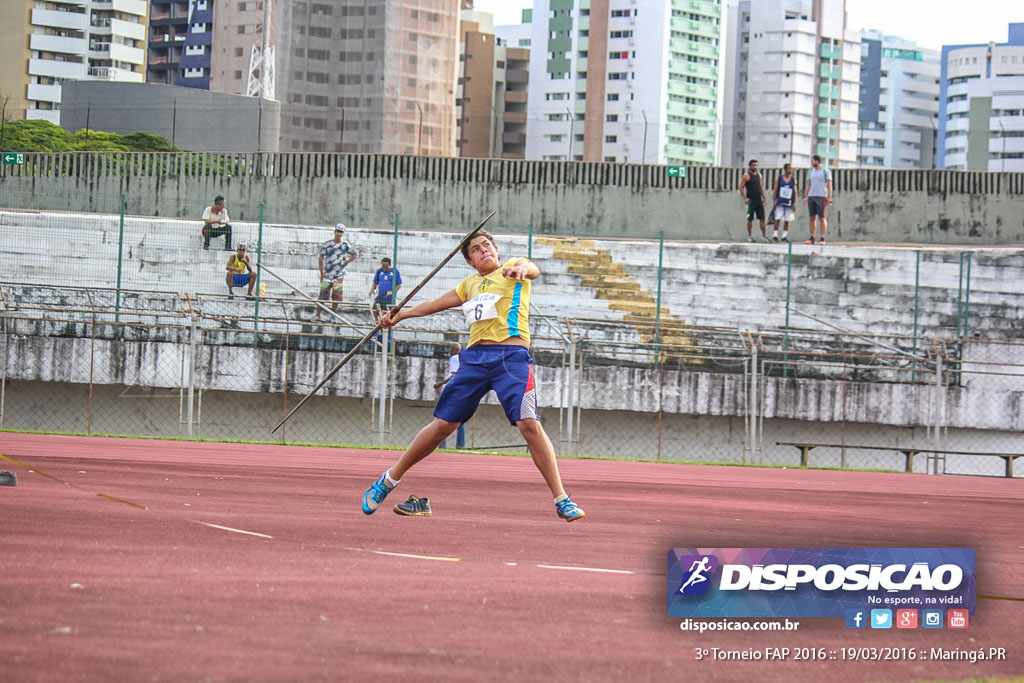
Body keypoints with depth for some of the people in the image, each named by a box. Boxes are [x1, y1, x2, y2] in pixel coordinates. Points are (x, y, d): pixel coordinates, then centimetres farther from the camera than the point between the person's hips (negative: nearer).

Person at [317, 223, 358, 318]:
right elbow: (321, 258, 4)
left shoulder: (345, 245, 4)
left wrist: (347, 262, 1)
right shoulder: (327, 244, 1)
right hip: (327, 274, -1)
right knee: (323, 295, -6)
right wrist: (322, 273, -2)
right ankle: (317, 315, -4)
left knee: (337, 297, 3)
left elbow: (356, 254, 14)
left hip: (339, 275, 1)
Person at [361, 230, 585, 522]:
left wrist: (522, 268, -37)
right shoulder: (470, 283, 25)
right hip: (475, 356, 4)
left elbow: (533, 269, -13)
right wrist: (402, 314, 35)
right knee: (443, 424, 5)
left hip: (511, 355, -4)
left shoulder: (513, 268, 10)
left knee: (529, 423, -19)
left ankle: (561, 499, -14)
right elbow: (438, 303, 35)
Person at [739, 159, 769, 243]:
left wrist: (763, 197, 13)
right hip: (751, 200, -5)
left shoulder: (759, 175, 13)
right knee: (750, 219, 0)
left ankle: (764, 235, 4)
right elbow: (741, 187, -7)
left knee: (762, 218, 1)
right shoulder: (746, 176, -5)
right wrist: (745, 198, -16)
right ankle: (749, 235, 9)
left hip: (759, 200, 5)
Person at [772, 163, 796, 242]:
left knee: (787, 220, 3)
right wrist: (775, 201, -1)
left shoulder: (793, 180, 6)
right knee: (777, 219, -8)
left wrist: (794, 204, 2)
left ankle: (784, 236, 10)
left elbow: (795, 192, 7)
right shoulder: (779, 179, 3)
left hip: (789, 203, 2)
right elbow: (776, 191, 5)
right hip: (780, 202, -2)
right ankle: (775, 235, -4)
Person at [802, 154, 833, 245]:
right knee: (812, 218, 4)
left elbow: (829, 185, -3)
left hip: (821, 197, -5)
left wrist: (830, 197, -11)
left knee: (822, 218, -7)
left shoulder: (826, 171, 0)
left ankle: (822, 239, -7)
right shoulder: (811, 172, 15)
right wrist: (805, 197, 8)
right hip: (811, 197, 5)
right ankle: (812, 238, 7)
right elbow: (808, 185, 16)